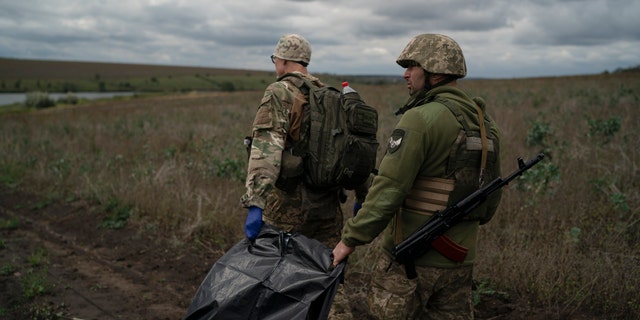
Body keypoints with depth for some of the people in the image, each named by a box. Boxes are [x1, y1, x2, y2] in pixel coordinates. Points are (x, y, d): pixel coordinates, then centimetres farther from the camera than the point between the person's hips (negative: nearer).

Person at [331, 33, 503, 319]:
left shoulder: (421, 119, -17)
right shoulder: (485, 124, 8)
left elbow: (388, 189, -21)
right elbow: (493, 194, 16)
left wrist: (350, 239, -14)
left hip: (411, 256, -7)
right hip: (460, 259, 7)